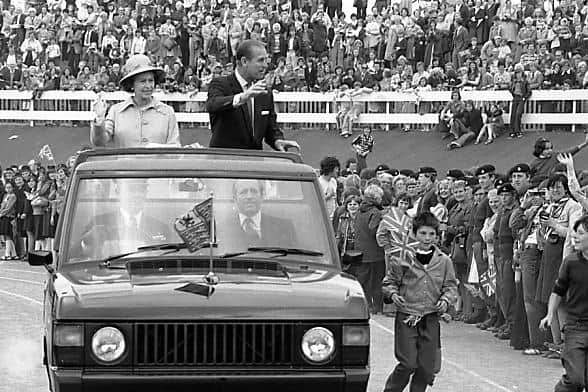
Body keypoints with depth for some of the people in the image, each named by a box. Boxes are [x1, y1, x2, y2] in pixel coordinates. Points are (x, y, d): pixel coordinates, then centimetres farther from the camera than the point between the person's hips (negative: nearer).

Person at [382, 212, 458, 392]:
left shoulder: (444, 261, 5)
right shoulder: (403, 258, -1)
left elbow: (451, 286, 10)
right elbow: (390, 281, 7)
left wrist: (446, 300, -9)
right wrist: (393, 294, -12)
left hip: (431, 318, 3)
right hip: (406, 316, -3)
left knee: (427, 366, 4)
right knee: (408, 363, -9)